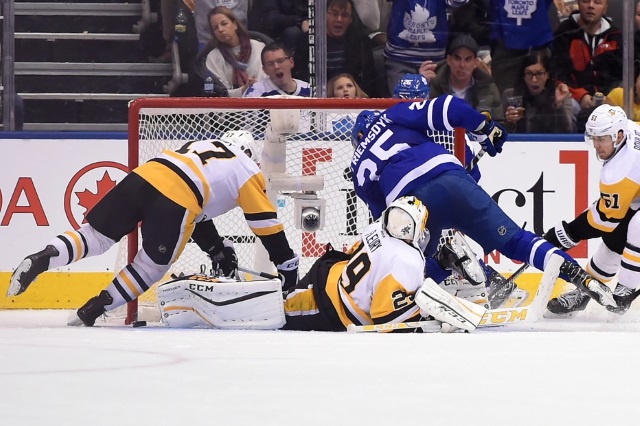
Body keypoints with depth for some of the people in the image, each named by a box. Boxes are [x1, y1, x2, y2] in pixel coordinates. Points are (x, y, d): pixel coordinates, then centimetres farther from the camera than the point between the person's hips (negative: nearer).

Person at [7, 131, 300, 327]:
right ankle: (94, 310, 3)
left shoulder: (201, 146, 38)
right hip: (175, 203, -5)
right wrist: (287, 266, 27)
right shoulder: (246, 171, 22)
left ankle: (40, 259, -14)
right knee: (152, 265, 12)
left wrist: (217, 248, 46)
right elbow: (267, 224, 20)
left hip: (142, 177, 5)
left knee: (95, 235, 9)